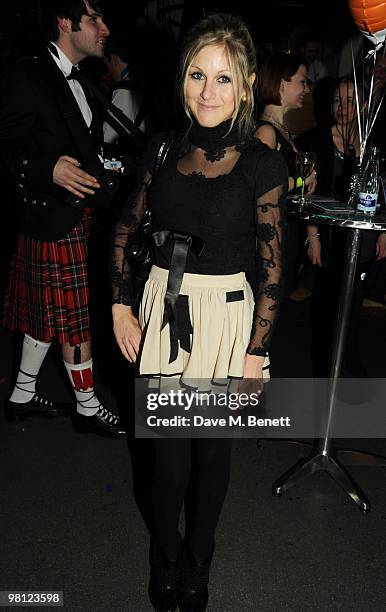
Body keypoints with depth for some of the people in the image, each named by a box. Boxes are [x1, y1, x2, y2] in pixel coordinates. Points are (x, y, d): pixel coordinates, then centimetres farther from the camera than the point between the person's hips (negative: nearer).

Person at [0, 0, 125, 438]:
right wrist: (49, 170, -28)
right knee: (74, 319, 1)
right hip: (53, 219, -9)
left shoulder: (81, 82, 15)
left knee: (46, 313, 16)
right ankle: (87, 407, 18)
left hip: (78, 216, 9)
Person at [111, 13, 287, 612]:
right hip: (162, 312, 2)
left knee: (213, 449, 13)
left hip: (227, 319, -2)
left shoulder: (263, 164, -8)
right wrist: (121, 307, 3)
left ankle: (197, 564, 40)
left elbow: (273, 267, -6)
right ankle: (166, 558, 38)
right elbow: (126, 230, 11)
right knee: (170, 454, 8)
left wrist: (257, 351, -8)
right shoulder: (163, 151, 3)